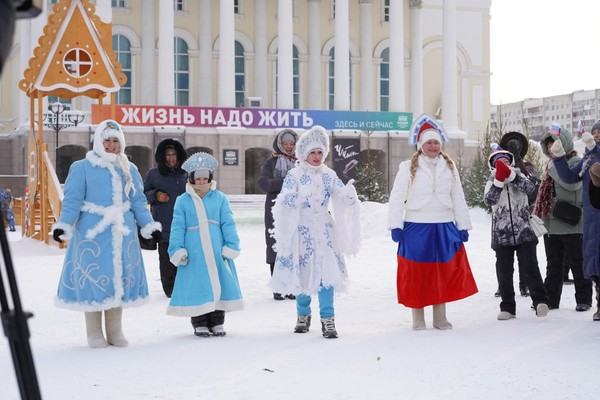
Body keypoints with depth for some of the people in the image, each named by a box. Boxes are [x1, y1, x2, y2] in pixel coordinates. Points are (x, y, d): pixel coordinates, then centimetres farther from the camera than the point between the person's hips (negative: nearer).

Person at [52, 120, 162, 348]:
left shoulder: (129, 170, 13)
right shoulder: (82, 168, -1)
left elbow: (138, 202, 14)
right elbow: (72, 200, -5)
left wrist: (149, 226, 9)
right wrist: (63, 225, -15)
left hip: (122, 234, 4)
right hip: (93, 233, -4)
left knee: (119, 278, 8)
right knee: (93, 279, -2)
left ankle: (115, 331, 20)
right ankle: (94, 333, 11)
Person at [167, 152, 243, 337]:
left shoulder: (220, 198, 6)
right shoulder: (183, 201, 4)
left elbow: (228, 224, 4)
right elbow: (177, 227, 2)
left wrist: (231, 245, -2)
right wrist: (177, 250, -4)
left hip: (217, 253, 1)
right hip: (194, 254, -1)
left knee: (219, 285, 4)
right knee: (197, 287, 1)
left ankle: (217, 322, 16)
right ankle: (200, 323, 13)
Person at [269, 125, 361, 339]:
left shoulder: (329, 175, 6)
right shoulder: (294, 175, -4)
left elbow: (342, 197, 0)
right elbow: (284, 201, -15)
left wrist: (349, 194, -22)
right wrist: (301, 196, -33)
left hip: (324, 229, 2)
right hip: (301, 229, -2)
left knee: (326, 272, -6)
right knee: (302, 272, 6)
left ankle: (327, 319, -2)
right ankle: (303, 315, 25)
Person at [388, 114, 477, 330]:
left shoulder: (449, 167, 11)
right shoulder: (408, 167, -1)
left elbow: (458, 199, 13)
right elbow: (397, 198, -3)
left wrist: (463, 226, 10)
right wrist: (395, 225, -10)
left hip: (444, 228, 4)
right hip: (416, 229, -3)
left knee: (444, 272, 6)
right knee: (417, 273, 2)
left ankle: (440, 317, 17)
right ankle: (418, 319, 12)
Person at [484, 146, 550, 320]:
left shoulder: (519, 176, 7)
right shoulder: (492, 182, 8)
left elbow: (530, 188, -15)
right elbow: (489, 200, -13)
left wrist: (510, 174, -24)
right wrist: (499, 181, -24)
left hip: (524, 232, -1)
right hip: (501, 235, 2)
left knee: (530, 267, -10)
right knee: (504, 271, 4)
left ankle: (540, 301, -6)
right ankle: (507, 307, 12)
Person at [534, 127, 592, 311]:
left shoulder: (577, 162, -8)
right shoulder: (552, 164, 16)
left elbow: (572, 183, -27)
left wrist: (554, 167, -20)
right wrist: (540, 214, 14)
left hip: (571, 224, -7)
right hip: (551, 224, 7)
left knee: (577, 262, 2)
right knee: (553, 264, 12)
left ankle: (583, 299, 10)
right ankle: (550, 299, 18)